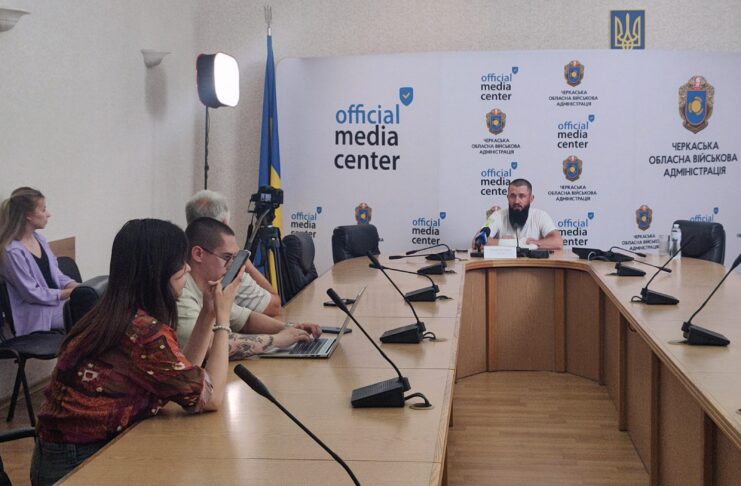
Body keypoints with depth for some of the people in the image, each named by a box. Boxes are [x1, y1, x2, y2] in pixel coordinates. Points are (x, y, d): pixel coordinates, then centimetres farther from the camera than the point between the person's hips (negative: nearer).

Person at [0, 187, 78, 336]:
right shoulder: (13, 252, -16)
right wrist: (71, 292, -15)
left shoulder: (39, 239, 9)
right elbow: (33, 294, -16)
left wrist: (77, 286, -5)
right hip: (38, 314, -8)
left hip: (59, 301, 8)